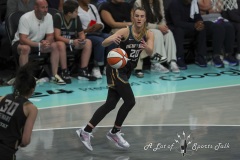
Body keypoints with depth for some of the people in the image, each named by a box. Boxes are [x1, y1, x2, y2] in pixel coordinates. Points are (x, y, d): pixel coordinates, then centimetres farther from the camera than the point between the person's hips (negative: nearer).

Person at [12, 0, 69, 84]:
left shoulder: (49, 17, -9)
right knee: (25, 48, -38)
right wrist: (39, 45, -42)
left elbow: (50, 36, -5)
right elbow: (23, 39, -31)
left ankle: (55, 75, -15)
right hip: (20, 43, -5)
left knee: (54, 45, -17)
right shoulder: (26, 18, -26)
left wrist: (46, 42, -30)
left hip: (38, 43, 5)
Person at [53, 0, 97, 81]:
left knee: (88, 42, -16)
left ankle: (82, 71, -19)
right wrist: (72, 41, -36)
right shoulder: (58, 17, -20)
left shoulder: (76, 18, -4)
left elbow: (81, 33, 5)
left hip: (73, 42, 6)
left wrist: (82, 39, -20)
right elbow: (57, 36, -26)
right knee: (61, 44, -39)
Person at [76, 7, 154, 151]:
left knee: (111, 104, 3)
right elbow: (104, 43, -25)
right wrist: (112, 39, -48)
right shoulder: (126, 31, -16)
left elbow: (150, 52, -19)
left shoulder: (148, 34, -2)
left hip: (127, 71, 6)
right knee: (130, 101, -13)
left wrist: (146, 47, -42)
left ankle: (86, 131, 6)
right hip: (116, 69, -6)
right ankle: (115, 132, 4)